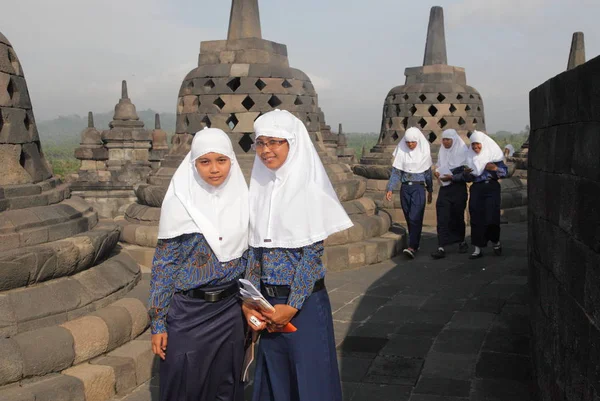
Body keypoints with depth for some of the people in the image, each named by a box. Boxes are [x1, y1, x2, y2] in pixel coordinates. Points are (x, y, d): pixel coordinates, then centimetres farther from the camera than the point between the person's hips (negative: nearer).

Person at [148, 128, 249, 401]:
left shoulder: (242, 199, 0)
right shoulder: (180, 202, -9)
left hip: (231, 309, 3)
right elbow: (163, 264, -7)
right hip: (189, 310, -3)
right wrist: (158, 322, -8)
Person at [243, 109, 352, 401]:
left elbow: (313, 251, -13)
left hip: (305, 301, -5)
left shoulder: (309, 187, -10)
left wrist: (292, 306, -15)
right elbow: (254, 249, 7)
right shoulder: (260, 186, 6)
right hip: (267, 302, 5)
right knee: (273, 377, 16)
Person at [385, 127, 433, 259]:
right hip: (405, 187, 3)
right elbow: (396, 171, 2)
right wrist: (390, 188, -6)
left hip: (419, 188, -2)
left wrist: (430, 191, 13)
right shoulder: (401, 151, 2)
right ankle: (415, 244, 21)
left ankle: (412, 247, -20)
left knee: (415, 218, -12)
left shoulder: (424, 151, 0)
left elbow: (428, 172, 7)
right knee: (409, 218, 8)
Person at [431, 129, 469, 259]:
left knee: (457, 216, 9)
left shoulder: (463, 152, -7)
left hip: (458, 188, -3)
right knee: (442, 218, -7)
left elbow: (466, 173, -9)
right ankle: (441, 248, -11)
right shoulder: (442, 152, 8)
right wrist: (437, 172, -4)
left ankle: (462, 242, 32)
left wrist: (452, 177, -20)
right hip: (444, 188, 3)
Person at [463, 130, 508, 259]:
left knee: (492, 217, -8)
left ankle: (495, 241, 18)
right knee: (476, 218, 0)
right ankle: (478, 248, 4)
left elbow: (505, 172, -1)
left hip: (491, 187, -3)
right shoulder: (470, 158, 11)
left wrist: (495, 168, -20)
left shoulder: (493, 154, 1)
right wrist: (466, 174, -9)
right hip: (476, 189, 3)